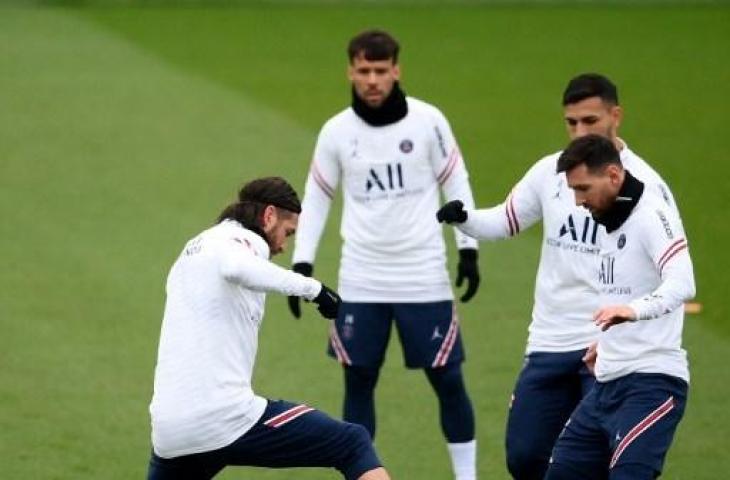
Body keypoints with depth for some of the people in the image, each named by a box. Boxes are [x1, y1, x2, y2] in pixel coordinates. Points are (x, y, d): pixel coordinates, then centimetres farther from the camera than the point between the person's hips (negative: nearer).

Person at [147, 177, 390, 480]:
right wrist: (311, 288, -21)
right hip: (227, 418, -8)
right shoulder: (244, 239, -2)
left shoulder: (192, 251, 24)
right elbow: (235, 267, -27)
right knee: (353, 445, 2)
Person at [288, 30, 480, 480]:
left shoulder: (428, 121, -6)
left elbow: (456, 185, 2)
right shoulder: (337, 131, -1)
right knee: (358, 380, 5)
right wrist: (302, 264, 1)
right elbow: (316, 198, 8)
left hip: (424, 276, -2)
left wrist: (468, 250, -3)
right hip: (361, 281, 2)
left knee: (448, 379, 0)